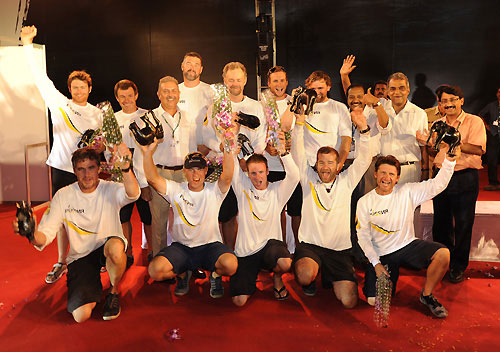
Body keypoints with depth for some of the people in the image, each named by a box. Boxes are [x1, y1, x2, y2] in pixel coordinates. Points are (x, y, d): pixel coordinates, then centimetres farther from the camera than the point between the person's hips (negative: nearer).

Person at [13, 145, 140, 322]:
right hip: (79, 257, 1)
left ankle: (114, 292, -7)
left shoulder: (110, 190, -10)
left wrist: (125, 167, -54)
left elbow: (133, 194, -35)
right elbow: (45, 235, -10)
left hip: (107, 248, -1)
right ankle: (94, 287, 21)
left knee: (116, 247, -39)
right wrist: (32, 233, -35)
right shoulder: (63, 196, -5)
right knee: (81, 315, -17)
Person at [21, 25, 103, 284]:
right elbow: (40, 76, 2)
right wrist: (27, 44, -1)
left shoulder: (97, 114, 7)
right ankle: (61, 262, 21)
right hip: (62, 167, 0)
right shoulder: (59, 102, 4)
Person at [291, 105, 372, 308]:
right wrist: (300, 122, -18)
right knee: (306, 275, -33)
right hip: (310, 245, -1)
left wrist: (363, 129, -16)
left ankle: (330, 278, 27)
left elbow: (364, 159, -3)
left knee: (349, 301, -7)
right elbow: (297, 152, -6)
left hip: (340, 249, 2)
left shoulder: (346, 181, 6)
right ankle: (309, 283, 7)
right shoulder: (308, 179, 3)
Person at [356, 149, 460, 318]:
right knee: (374, 300, -14)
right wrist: (376, 263, -12)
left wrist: (449, 161, -29)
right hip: (382, 255, -1)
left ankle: (427, 295, -1)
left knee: (443, 253, -26)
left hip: (408, 245, 1)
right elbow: (363, 235, -4)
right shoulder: (364, 202, -5)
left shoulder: (408, 192, -4)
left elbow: (437, 185, -13)